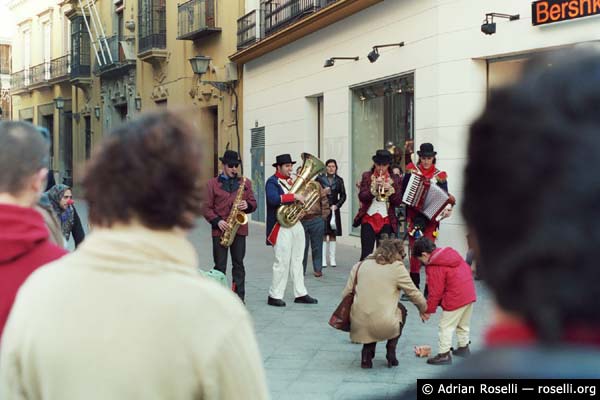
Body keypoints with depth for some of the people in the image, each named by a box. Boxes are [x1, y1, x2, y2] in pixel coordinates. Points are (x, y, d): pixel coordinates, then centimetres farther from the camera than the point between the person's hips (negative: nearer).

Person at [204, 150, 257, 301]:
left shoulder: (245, 183, 11)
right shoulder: (212, 184, 3)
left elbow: (253, 203, 13)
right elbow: (206, 207, 0)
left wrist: (247, 205, -10)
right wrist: (217, 221, -15)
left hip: (240, 229, 2)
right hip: (220, 230, -2)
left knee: (238, 264, 5)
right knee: (220, 266, 1)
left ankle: (239, 298, 9)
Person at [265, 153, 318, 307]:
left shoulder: (290, 181, 15)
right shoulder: (272, 182, -10)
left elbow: (299, 198, 22)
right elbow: (273, 199, -27)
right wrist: (294, 196, -27)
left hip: (296, 224, 8)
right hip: (281, 226, -8)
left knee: (297, 261, 12)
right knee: (282, 262, -5)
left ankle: (300, 294, 18)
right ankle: (274, 296, 4)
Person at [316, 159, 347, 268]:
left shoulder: (339, 180, 7)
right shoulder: (320, 179, 0)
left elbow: (343, 195, 6)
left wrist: (337, 205, -6)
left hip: (334, 209, 2)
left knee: (333, 235, 6)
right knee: (323, 234, -3)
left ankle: (332, 259, 11)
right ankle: (323, 259, 2)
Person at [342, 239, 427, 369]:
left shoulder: (360, 265, 9)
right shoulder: (397, 267, -1)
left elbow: (346, 294, 9)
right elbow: (414, 293, 8)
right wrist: (424, 309, 28)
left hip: (358, 325, 3)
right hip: (385, 326, -3)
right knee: (401, 309, 29)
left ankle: (367, 353, 20)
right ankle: (391, 351, 21)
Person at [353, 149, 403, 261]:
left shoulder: (395, 179, 8)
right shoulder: (367, 176, 7)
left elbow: (398, 201, 2)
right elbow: (361, 197, -3)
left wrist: (390, 189, -14)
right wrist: (374, 187, -17)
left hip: (386, 220, 1)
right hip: (368, 219, -1)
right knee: (366, 254, -5)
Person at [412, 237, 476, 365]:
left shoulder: (434, 267, -13)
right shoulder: (451, 253, 10)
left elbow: (435, 292, -12)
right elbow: (467, 269, 17)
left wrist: (428, 310, -2)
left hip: (455, 299, -9)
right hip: (470, 293, 9)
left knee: (446, 326, -1)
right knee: (463, 324, 24)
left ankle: (444, 354, 0)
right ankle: (464, 347, 36)